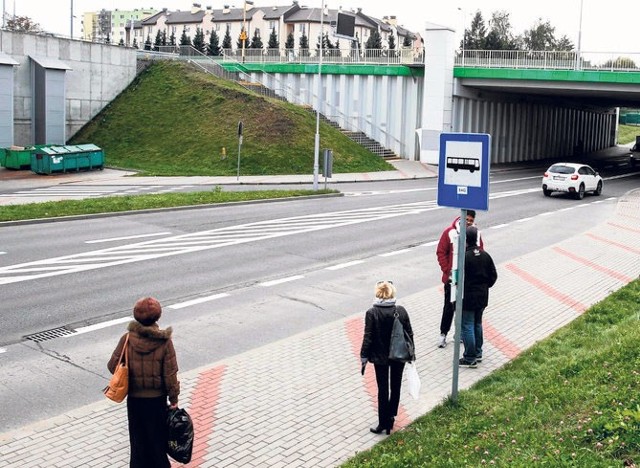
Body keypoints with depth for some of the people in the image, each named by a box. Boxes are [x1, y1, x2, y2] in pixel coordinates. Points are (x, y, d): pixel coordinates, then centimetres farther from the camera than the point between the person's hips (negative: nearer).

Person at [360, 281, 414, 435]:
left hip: (380, 357, -2)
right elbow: (409, 334, -3)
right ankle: (391, 416, 27)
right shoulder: (401, 311, -8)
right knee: (395, 386, 18)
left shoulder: (372, 313, -15)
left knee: (383, 389, 7)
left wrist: (364, 357, -6)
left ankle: (383, 423, 11)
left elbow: (368, 337, -14)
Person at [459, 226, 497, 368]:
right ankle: (478, 353, 30)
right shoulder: (485, 255, 1)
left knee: (467, 327, 1)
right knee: (477, 324, 20)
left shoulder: (464, 257, -20)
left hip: (468, 298, -7)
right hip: (482, 297, 7)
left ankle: (470, 358, 6)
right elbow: (493, 275, 5)